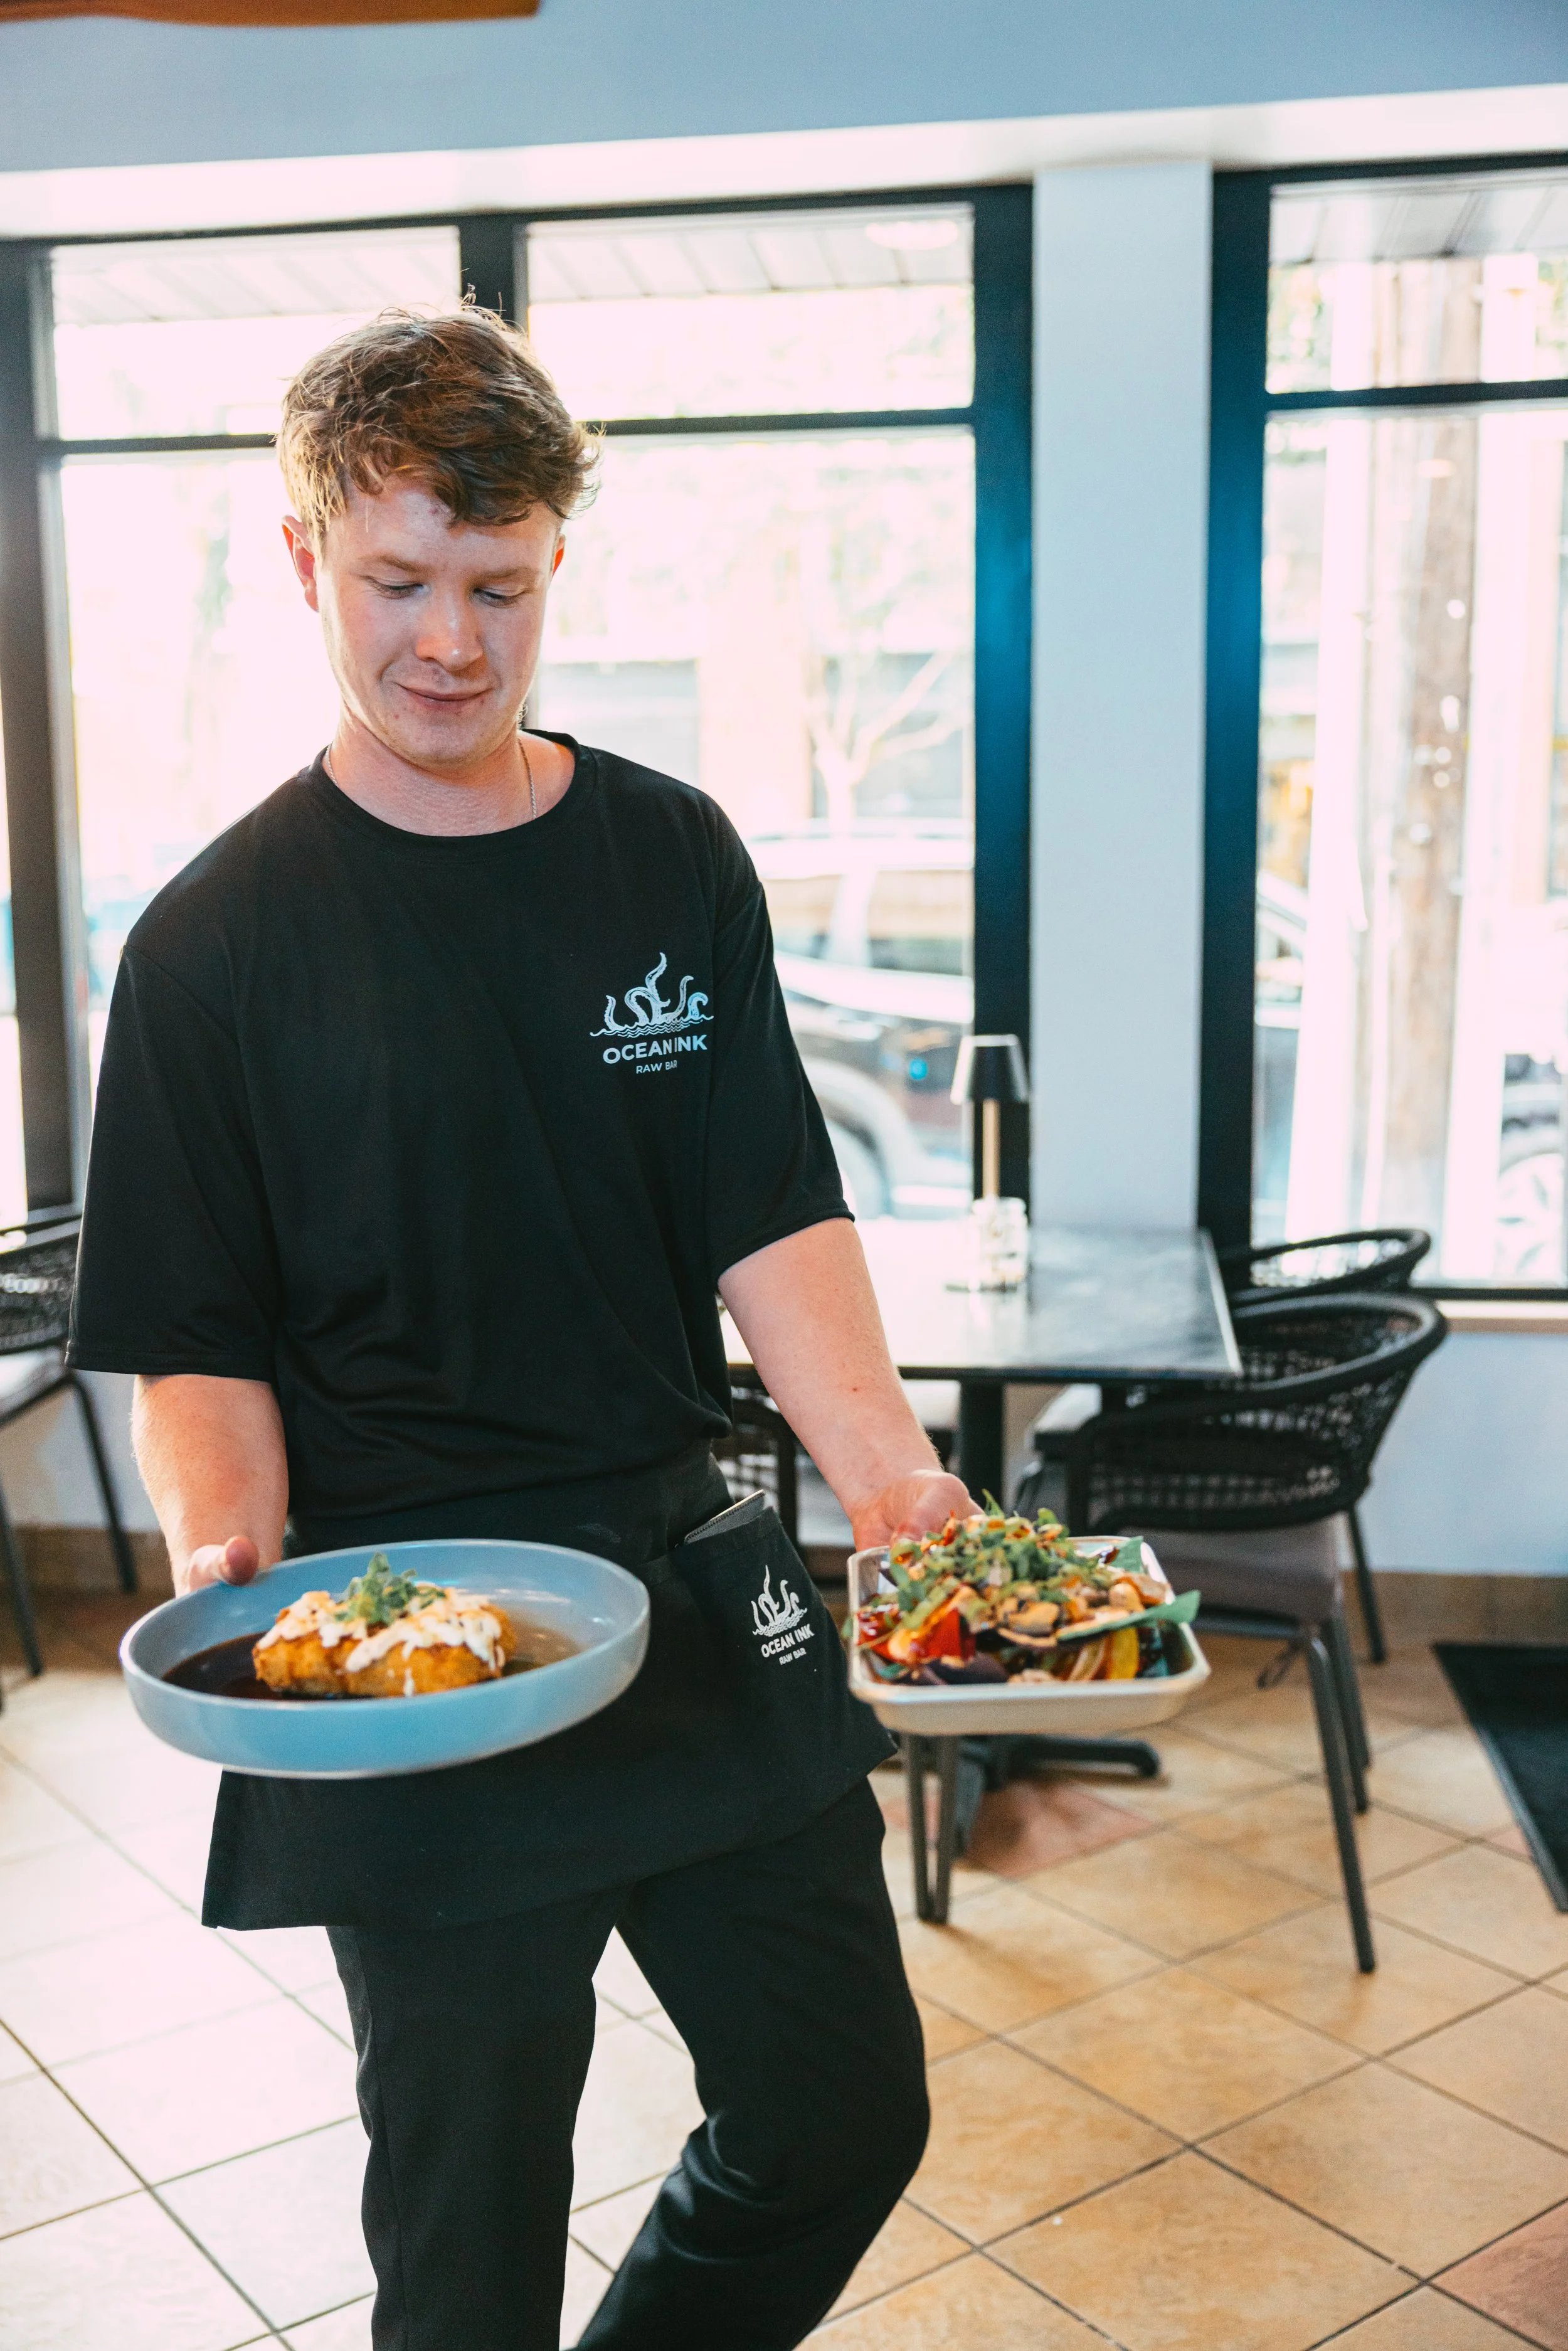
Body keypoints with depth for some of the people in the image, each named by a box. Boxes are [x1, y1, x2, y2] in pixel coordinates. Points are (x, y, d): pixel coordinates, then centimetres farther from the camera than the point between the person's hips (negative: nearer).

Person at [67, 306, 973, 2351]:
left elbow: (773, 1212, -1)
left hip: (702, 1596, 4)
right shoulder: (221, 937, -4)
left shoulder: (673, 859, 5)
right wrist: (228, 1553, -23)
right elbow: (198, 1343, -3)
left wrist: (881, 1457, -17)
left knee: (845, 2114, 15)